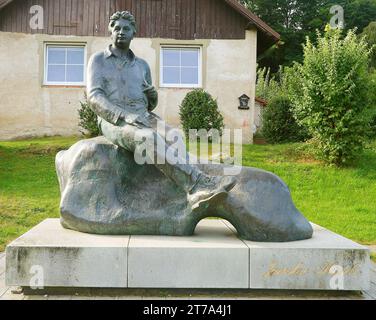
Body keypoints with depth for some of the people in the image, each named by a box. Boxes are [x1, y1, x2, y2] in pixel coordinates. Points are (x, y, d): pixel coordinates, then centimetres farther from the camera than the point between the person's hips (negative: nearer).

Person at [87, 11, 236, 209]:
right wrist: (126, 116, -24)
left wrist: (153, 97, -3)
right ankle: (199, 183, -51)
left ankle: (196, 192, -53)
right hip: (114, 121, -4)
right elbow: (95, 98, -6)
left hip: (143, 118, 4)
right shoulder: (98, 60, 9)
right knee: (150, 139, -38)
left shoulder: (142, 65, 22)